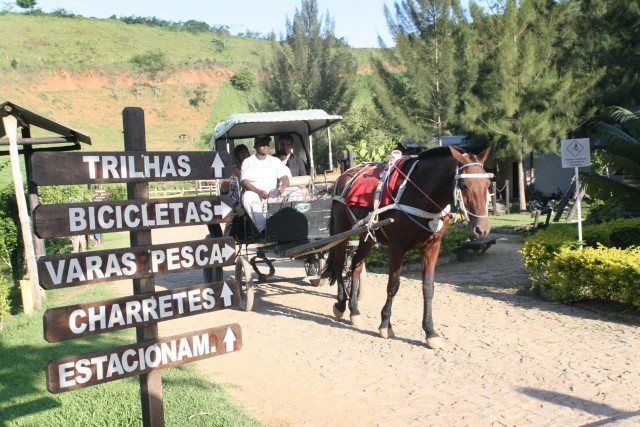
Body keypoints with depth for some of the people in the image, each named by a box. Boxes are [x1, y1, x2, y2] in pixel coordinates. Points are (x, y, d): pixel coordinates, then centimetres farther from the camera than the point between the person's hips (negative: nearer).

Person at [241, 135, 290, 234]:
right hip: (255, 194, -2)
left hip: (273, 195, 2)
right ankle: (263, 228, -53)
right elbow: (244, 181, -3)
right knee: (247, 196, -38)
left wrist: (282, 187, -20)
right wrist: (259, 191, -22)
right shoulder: (248, 162, 10)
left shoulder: (275, 161, 17)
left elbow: (285, 178, 7)